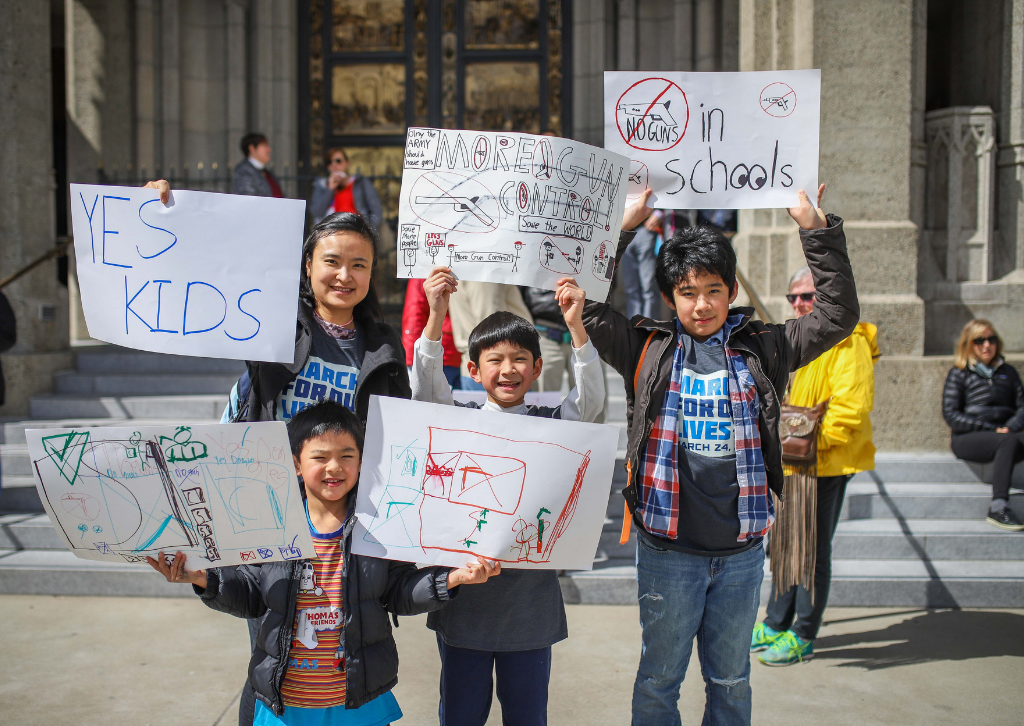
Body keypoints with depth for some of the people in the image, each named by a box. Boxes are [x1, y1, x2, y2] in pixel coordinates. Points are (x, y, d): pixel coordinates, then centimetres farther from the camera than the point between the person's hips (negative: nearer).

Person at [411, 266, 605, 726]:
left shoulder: (550, 424, -1)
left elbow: (590, 399, -14)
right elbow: (426, 386, -15)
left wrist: (575, 326, -25)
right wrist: (436, 317, -26)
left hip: (530, 598, 0)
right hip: (463, 596, 0)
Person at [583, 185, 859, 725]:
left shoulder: (761, 350, 3)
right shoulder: (648, 350, -1)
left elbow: (838, 315, 1)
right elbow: (588, 304, -7)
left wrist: (816, 231, -4)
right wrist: (623, 227, -8)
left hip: (742, 550, 2)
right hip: (667, 550, -1)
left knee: (731, 680, 19)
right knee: (659, 679, 15)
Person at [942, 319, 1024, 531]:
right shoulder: (959, 374, 9)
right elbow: (950, 414, -1)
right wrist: (991, 429, -9)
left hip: (1004, 434, 3)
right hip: (967, 439, -3)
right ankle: (998, 508, -38)